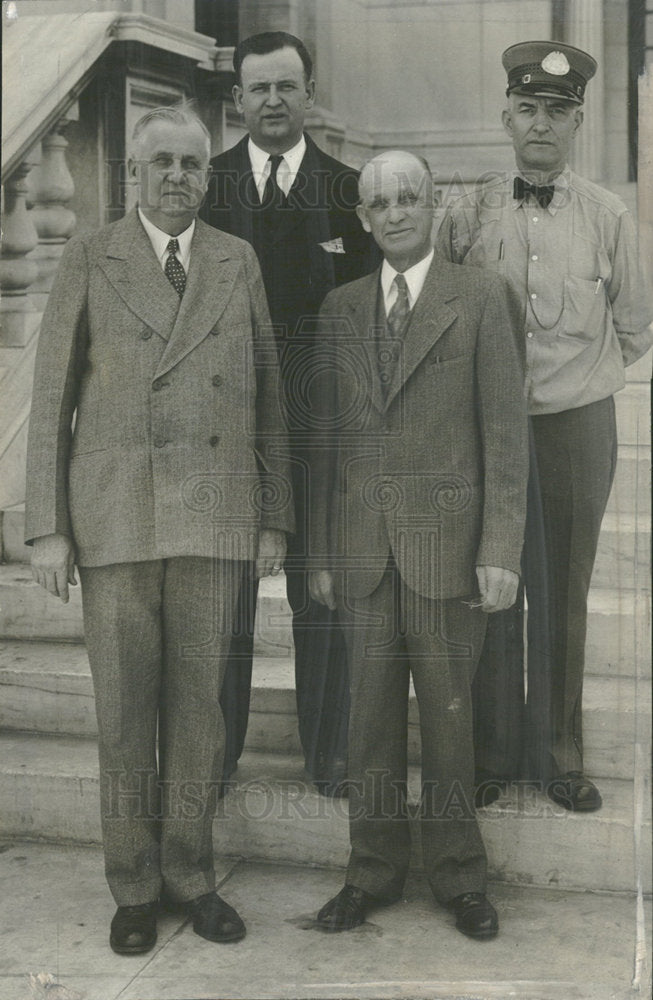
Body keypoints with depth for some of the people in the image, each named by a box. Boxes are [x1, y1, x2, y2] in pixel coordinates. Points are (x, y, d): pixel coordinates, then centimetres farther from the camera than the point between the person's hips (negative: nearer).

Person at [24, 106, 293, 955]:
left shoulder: (238, 262, 9)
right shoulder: (89, 261, 3)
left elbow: (266, 396, 9)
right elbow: (53, 399, 0)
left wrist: (277, 518, 6)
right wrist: (46, 528, -5)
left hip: (214, 518, 2)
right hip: (114, 517, -1)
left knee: (199, 700, 8)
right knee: (124, 707, 6)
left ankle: (189, 872, 23)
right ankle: (134, 885, 21)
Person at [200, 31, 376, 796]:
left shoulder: (350, 190, 6)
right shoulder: (204, 186, 6)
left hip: (321, 420, 0)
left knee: (323, 588, 8)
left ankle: (327, 751, 21)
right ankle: (216, 751, 20)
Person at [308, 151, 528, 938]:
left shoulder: (480, 298, -1)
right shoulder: (340, 309, 10)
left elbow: (505, 431, -5)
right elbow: (327, 437, 11)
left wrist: (501, 551, -11)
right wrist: (318, 553, 8)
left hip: (447, 540, -3)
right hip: (363, 543, 3)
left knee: (448, 709, 6)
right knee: (371, 709, 9)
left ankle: (457, 874, 21)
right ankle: (374, 870, 23)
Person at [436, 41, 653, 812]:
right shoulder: (466, 216, -1)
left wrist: (574, 375, 11)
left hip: (578, 426, 0)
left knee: (564, 594, 9)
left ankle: (559, 752, 22)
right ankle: (489, 750, 20)